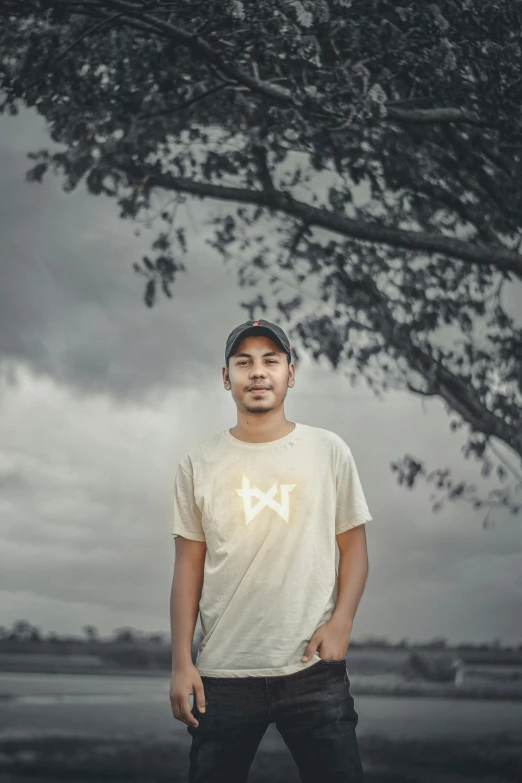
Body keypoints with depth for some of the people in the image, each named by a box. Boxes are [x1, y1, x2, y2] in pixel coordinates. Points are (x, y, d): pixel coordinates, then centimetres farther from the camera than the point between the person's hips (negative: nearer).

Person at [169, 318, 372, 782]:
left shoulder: (329, 451, 3)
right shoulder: (199, 464, 5)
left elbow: (352, 545, 6)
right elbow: (189, 565, 6)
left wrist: (340, 623, -9)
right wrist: (181, 662, 1)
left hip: (314, 668, -1)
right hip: (222, 674, 1)